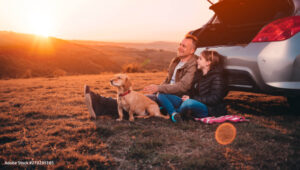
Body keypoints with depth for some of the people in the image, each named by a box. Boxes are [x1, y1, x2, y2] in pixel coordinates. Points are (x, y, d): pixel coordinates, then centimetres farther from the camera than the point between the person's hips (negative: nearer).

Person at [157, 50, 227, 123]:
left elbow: (214, 99, -16)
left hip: (209, 109, -8)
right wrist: (187, 96, -3)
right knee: (161, 95, -2)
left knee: (189, 103, -42)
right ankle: (174, 113, -26)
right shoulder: (198, 74, 16)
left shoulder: (217, 77, -8)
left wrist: (191, 98, -16)